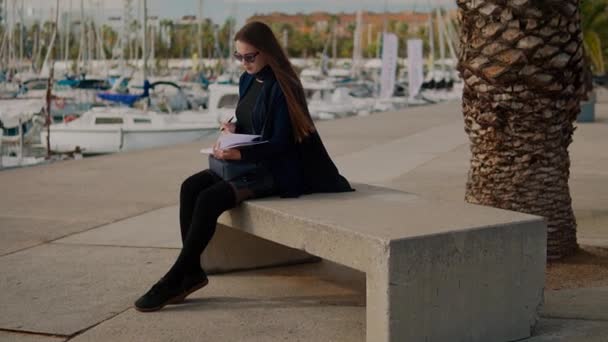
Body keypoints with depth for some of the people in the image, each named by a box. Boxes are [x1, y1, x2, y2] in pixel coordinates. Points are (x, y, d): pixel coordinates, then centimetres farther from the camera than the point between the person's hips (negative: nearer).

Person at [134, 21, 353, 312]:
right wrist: (234, 129, -3)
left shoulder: (282, 87, -15)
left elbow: (280, 143, -18)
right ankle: (191, 271, -11)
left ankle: (174, 280, -17)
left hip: (275, 169, -8)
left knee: (210, 199, -25)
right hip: (247, 161, 8)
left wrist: (239, 154, -30)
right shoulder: (247, 80, 9)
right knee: (190, 187, -14)